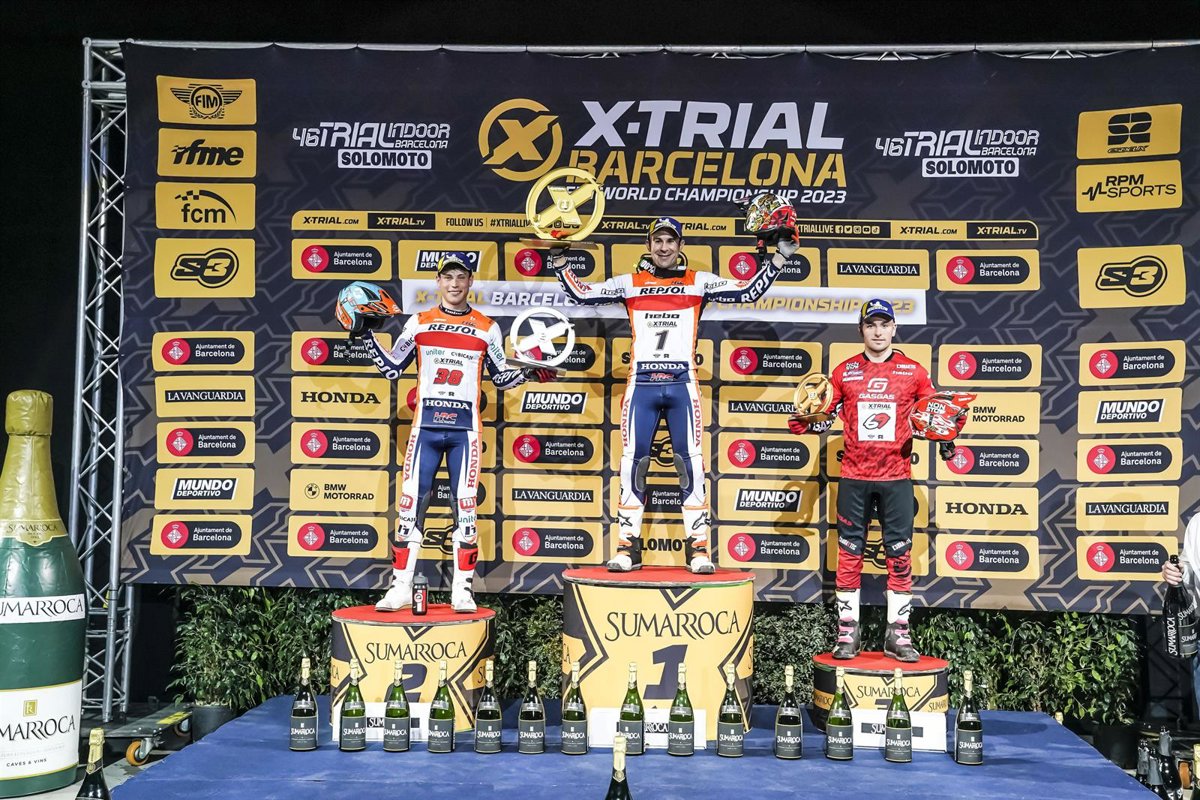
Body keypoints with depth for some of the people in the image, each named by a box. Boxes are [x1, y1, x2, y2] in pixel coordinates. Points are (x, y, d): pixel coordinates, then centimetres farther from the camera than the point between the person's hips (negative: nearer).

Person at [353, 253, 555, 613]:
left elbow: (502, 377, 15)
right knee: (411, 502, -3)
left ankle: (462, 590, 5)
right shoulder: (418, 323, 10)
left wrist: (529, 372, -2)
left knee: (466, 507, -1)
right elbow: (392, 368, 13)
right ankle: (401, 587, 4)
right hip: (425, 425, 1)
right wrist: (367, 334, 5)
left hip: (465, 428, 0)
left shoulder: (487, 328, 8)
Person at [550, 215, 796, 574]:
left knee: (691, 462, -4)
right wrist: (559, 260, 4)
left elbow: (750, 291, 6)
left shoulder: (699, 282, 10)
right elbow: (581, 293, 9)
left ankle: (698, 547, 1)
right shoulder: (629, 283, 12)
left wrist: (778, 256, 1)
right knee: (632, 462, 0)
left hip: (682, 385, -1)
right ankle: (628, 546, 7)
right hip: (641, 384, 1)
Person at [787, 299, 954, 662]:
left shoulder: (913, 372, 6)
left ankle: (898, 633, 12)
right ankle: (847, 632, 11)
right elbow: (823, 417, 11)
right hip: (854, 477, 0)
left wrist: (943, 436, -6)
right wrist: (805, 420, -10)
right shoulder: (844, 372, 7)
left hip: (896, 477, 0)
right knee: (850, 553, 3)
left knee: (900, 553, 3)